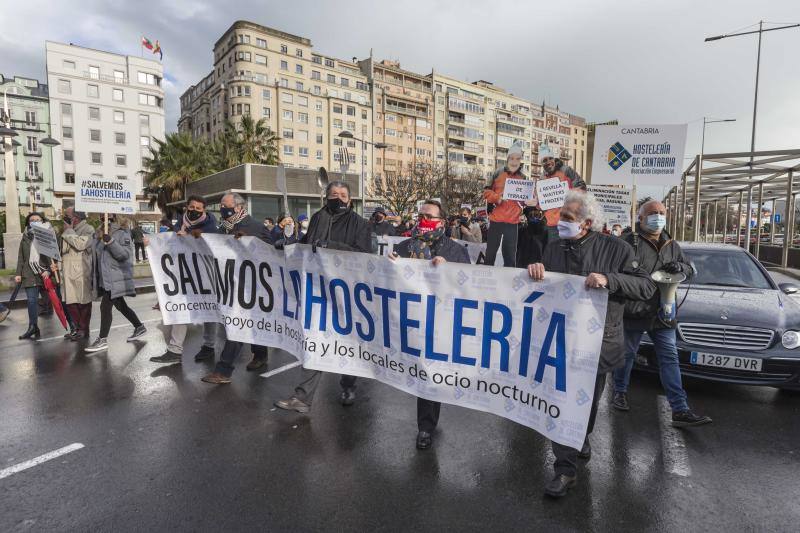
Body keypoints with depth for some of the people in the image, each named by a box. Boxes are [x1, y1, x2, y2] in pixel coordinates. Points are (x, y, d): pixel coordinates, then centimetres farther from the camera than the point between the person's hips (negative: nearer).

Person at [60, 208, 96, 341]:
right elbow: (63, 250, 26)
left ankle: (83, 329, 11)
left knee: (83, 301, 1)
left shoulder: (88, 229, -5)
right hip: (68, 273, 7)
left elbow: (80, 244, -22)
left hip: (81, 273, -7)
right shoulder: (67, 231, 16)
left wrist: (69, 231, -11)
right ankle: (78, 327, 19)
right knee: (70, 302, 8)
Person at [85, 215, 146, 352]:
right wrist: (94, 277, 19)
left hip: (116, 278, -7)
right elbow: (97, 256, 19)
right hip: (105, 278, 7)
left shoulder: (122, 232, -7)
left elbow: (124, 255, -17)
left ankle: (102, 340, 2)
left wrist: (110, 242, -28)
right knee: (121, 306, 14)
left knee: (105, 307, -7)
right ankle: (139, 327, 28)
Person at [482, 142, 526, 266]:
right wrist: (498, 198, -18)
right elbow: (487, 192, -2)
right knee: (491, 251, 7)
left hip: (513, 221, 2)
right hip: (496, 219, -2)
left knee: (510, 253, 9)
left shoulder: (523, 178, 8)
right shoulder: (498, 174, -2)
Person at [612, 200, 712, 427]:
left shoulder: (672, 246, 16)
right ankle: (620, 392, 29)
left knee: (670, 358, 3)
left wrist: (679, 267, -1)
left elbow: (690, 270, 23)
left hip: (663, 313, 5)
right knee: (627, 354, 9)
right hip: (634, 311, -5)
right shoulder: (629, 241, -4)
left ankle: (680, 410, 7)